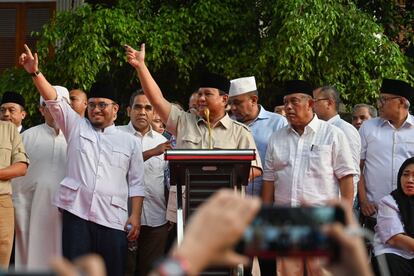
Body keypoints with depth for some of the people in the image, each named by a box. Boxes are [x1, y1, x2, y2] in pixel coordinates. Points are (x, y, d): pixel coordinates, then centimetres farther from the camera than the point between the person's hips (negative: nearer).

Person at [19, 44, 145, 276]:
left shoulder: (130, 141, 12)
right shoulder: (76, 127, 13)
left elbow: (136, 182, 9)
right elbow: (54, 100, 1)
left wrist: (136, 216, -1)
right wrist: (35, 72, -13)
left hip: (113, 219, 0)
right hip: (76, 213, 0)